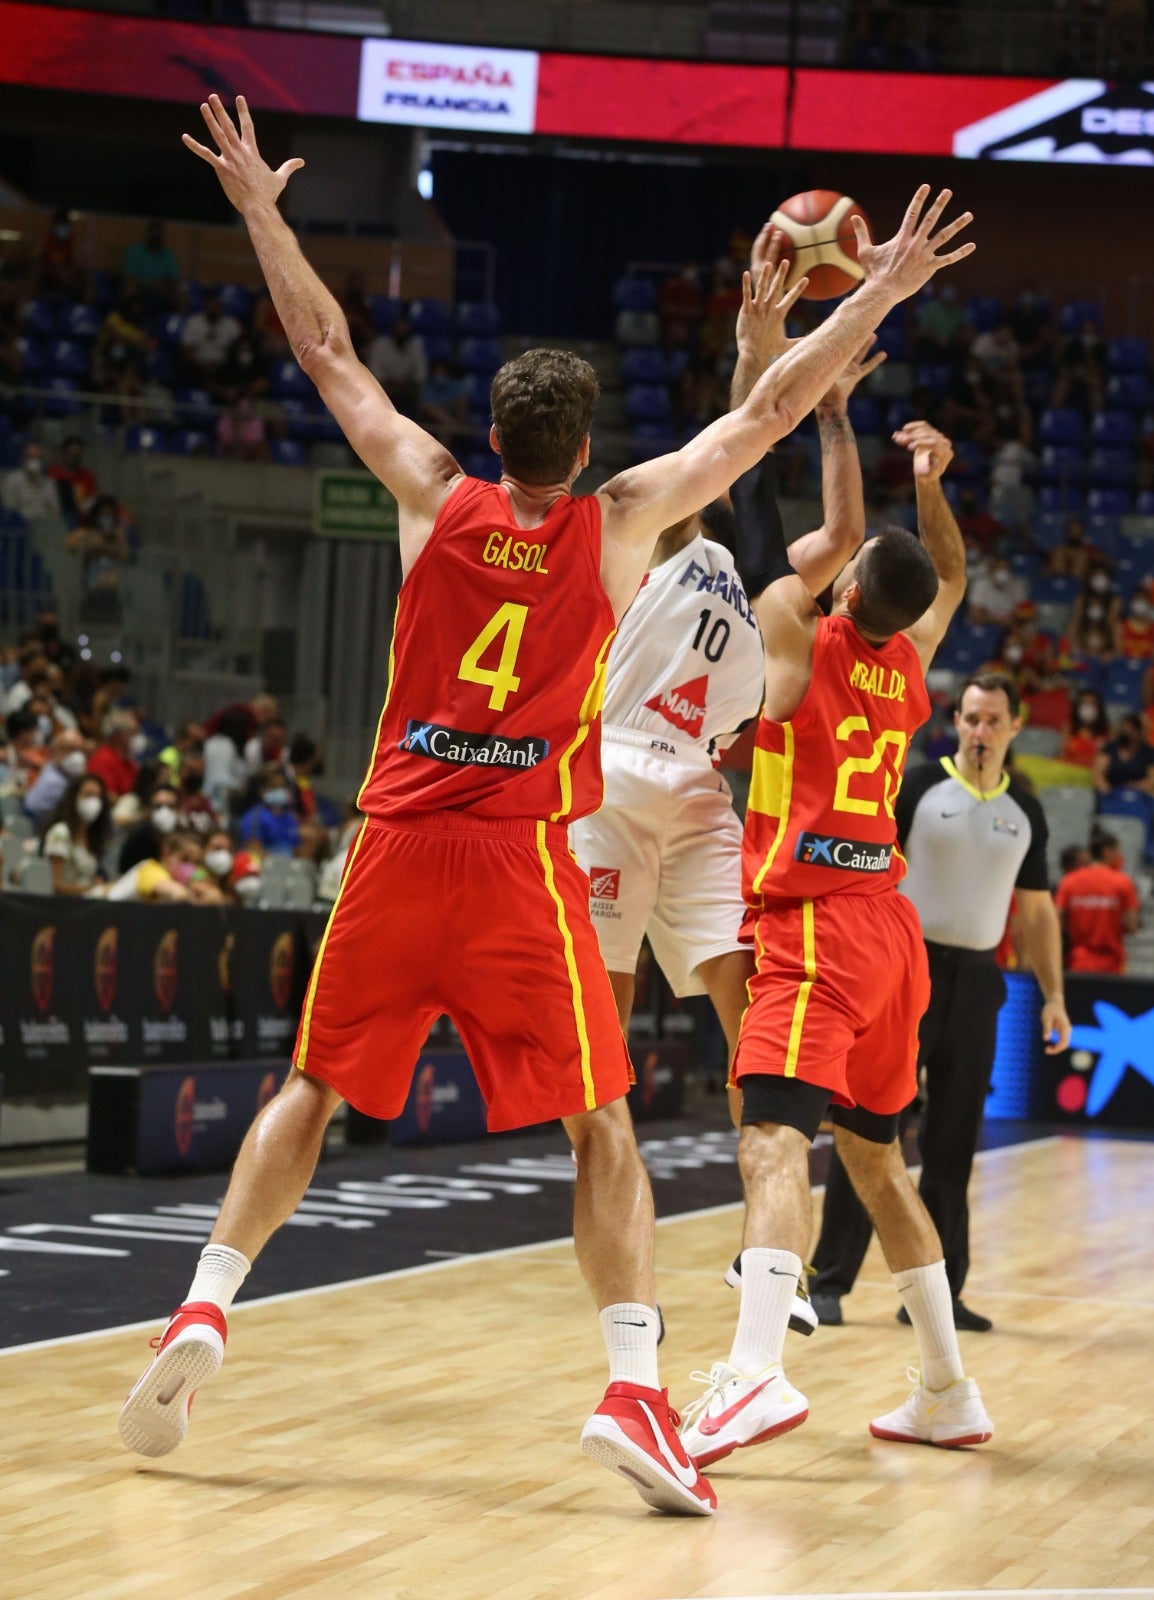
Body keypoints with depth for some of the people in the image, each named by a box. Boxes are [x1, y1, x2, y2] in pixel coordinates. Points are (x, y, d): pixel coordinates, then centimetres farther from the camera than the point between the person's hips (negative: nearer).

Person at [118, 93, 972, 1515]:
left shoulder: (432, 493, 4)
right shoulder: (620, 524, 1)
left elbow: (329, 353, 13)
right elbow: (766, 414, 5)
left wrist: (258, 210, 21)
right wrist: (875, 299, 12)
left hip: (400, 843, 2)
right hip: (525, 861, -2)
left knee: (311, 1089, 15)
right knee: (600, 1125, 3)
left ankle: (203, 1312, 1)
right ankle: (634, 1387, -11)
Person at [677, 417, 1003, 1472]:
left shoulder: (799, 637, -7)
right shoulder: (911, 663, 10)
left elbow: (762, 532, 3)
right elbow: (950, 580, 32)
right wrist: (932, 484, 21)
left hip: (814, 922, -8)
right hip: (889, 925, 8)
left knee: (775, 1138, -22)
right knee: (875, 1155, 18)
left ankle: (757, 1372, -41)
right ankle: (948, 1394, 22)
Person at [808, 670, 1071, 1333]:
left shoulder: (1025, 813, 10)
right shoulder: (918, 788, -3)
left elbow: (1036, 910, 16)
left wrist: (1054, 997, 9)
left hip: (975, 980, 4)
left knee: (954, 1143, 7)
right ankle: (830, 1280, -1)